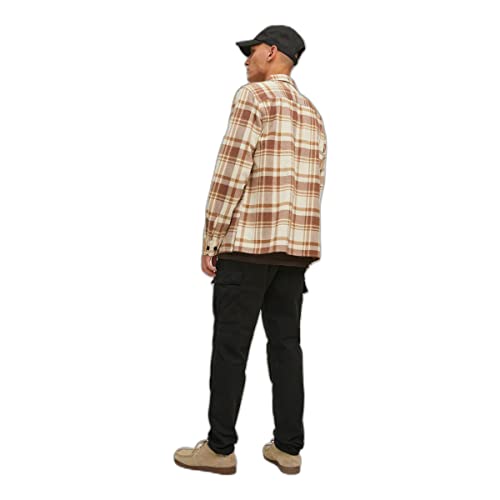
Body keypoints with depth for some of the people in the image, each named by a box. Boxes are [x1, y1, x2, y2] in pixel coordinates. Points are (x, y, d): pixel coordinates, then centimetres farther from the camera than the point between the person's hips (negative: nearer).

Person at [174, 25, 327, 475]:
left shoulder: (253, 96, -5)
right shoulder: (312, 113, 18)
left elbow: (231, 173, -13)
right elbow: (315, 186, 16)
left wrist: (210, 242, -9)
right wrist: (297, 245, 18)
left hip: (248, 242, -7)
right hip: (298, 248, 7)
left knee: (230, 346, 0)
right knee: (286, 344, 9)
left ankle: (220, 448, 8)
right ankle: (289, 447, 14)